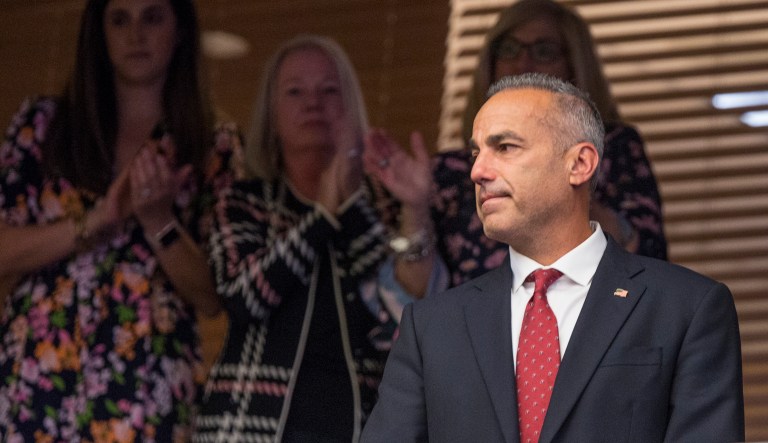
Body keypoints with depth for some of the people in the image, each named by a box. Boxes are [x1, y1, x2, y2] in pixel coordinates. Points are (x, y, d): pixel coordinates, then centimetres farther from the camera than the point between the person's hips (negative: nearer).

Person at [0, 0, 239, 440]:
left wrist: (158, 219, -13)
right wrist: (99, 219, -11)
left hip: (149, 390, 0)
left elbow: (212, 295, 2)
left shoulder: (217, 150, 7)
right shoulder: (44, 123, 9)